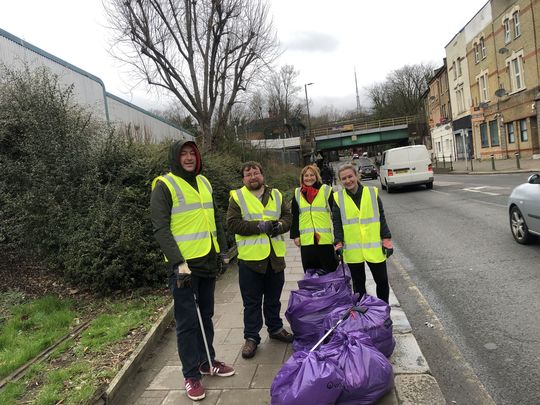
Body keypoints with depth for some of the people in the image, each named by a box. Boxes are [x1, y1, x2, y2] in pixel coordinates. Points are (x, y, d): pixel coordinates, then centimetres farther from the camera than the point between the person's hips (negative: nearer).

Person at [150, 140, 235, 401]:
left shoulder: (204, 182, 13)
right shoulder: (164, 185, -7)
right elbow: (161, 228, -14)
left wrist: (222, 249, 16)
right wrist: (178, 262, -21)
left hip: (208, 261, 7)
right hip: (184, 264, -6)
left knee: (206, 315, 17)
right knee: (187, 321, 2)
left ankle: (207, 361, 33)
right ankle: (191, 374, 17)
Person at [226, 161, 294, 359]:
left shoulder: (276, 195, 10)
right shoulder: (237, 197, -2)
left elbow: (288, 216, 8)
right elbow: (233, 224, -12)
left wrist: (280, 225, -14)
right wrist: (259, 226, -21)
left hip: (275, 256, 4)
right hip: (250, 257, -4)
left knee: (273, 298, 19)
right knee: (252, 301, 7)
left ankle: (275, 328, 37)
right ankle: (251, 337, 21)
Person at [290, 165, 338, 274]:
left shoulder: (326, 190, 1)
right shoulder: (297, 194, 10)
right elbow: (294, 217, 12)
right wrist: (295, 235, 5)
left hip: (325, 239, -2)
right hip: (306, 240, 2)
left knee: (330, 269, 3)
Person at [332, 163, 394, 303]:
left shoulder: (372, 193, 0)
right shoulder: (338, 198, -1)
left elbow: (381, 218, 3)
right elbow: (336, 222, 2)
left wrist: (386, 240, -1)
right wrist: (338, 243, -8)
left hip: (374, 247, 0)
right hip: (352, 250, 0)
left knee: (382, 281, 10)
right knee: (358, 283, 13)